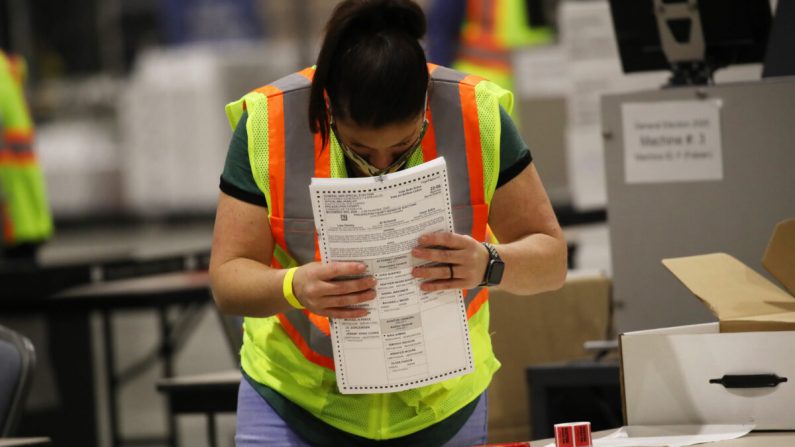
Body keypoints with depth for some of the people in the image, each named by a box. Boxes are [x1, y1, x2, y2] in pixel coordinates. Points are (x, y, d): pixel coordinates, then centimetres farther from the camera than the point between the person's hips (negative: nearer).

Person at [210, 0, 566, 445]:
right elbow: (227, 280, -15)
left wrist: (489, 265, -35)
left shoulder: (478, 117, -16)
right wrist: (294, 288, -38)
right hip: (298, 404, -1)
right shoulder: (268, 123, -18)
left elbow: (551, 260, -13)